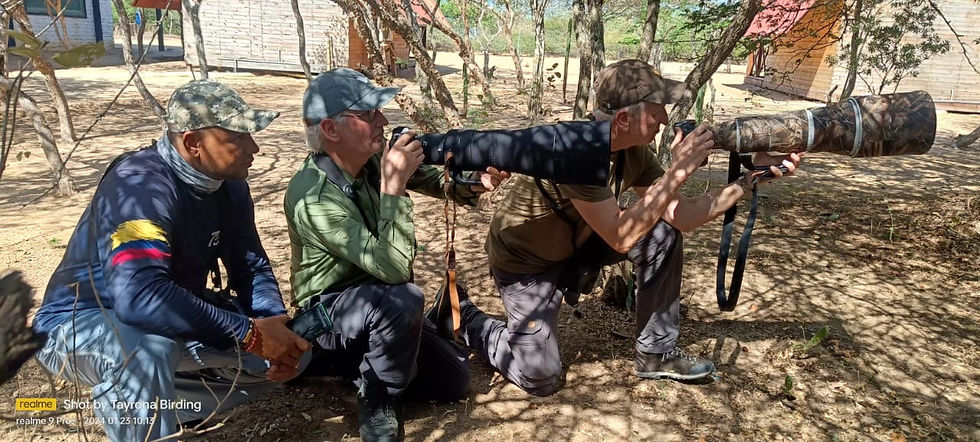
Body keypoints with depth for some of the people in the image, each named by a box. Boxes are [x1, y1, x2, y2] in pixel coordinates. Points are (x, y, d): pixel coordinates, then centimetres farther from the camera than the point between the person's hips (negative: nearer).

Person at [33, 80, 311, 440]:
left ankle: (168, 408, 6)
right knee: (150, 349, -41)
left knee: (293, 350, -1)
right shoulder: (140, 185, -29)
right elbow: (139, 296, -42)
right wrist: (249, 334, -39)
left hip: (173, 319, 7)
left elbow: (251, 269, 1)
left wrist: (275, 327, -19)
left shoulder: (229, 185, -6)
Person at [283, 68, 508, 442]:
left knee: (454, 380, 4)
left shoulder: (371, 159, -9)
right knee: (403, 299, -38)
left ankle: (359, 360, 20)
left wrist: (476, 184, -18)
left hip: (379, 304, 7)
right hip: (329, 313, -7)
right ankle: (378, 405, -13)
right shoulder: (314, 196, -31)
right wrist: (393, 186, -38)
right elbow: (394, 268, -37)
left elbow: (432, 181, 3)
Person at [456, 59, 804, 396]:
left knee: (665, 234, -7)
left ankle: (655, 353, 6)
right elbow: (621, 237, -35)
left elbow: (682, 216, -7)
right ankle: (466, 318, 17)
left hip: (576, 242, 7)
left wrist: (754, 175, -13)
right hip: (525, 261, -7)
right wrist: (677, 172, -34)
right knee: (540, 379, -8)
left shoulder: (634, 151, -10)